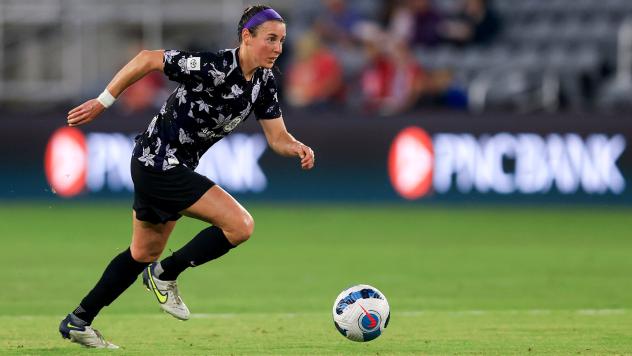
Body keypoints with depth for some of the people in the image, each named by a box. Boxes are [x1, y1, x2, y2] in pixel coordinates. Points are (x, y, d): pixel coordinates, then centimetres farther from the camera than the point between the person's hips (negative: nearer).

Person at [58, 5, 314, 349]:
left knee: (144, 254, 21)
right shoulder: (214, 67, -25)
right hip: (159, 162, -10)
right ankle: (166, 274, -1)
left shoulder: (264, 81, 0)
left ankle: (78, 321, 33)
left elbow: (277, 137, 2)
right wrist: (102, 102, -18)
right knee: (240, 225, -18)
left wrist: (299, 149, -21)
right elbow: (148, 59, -21)